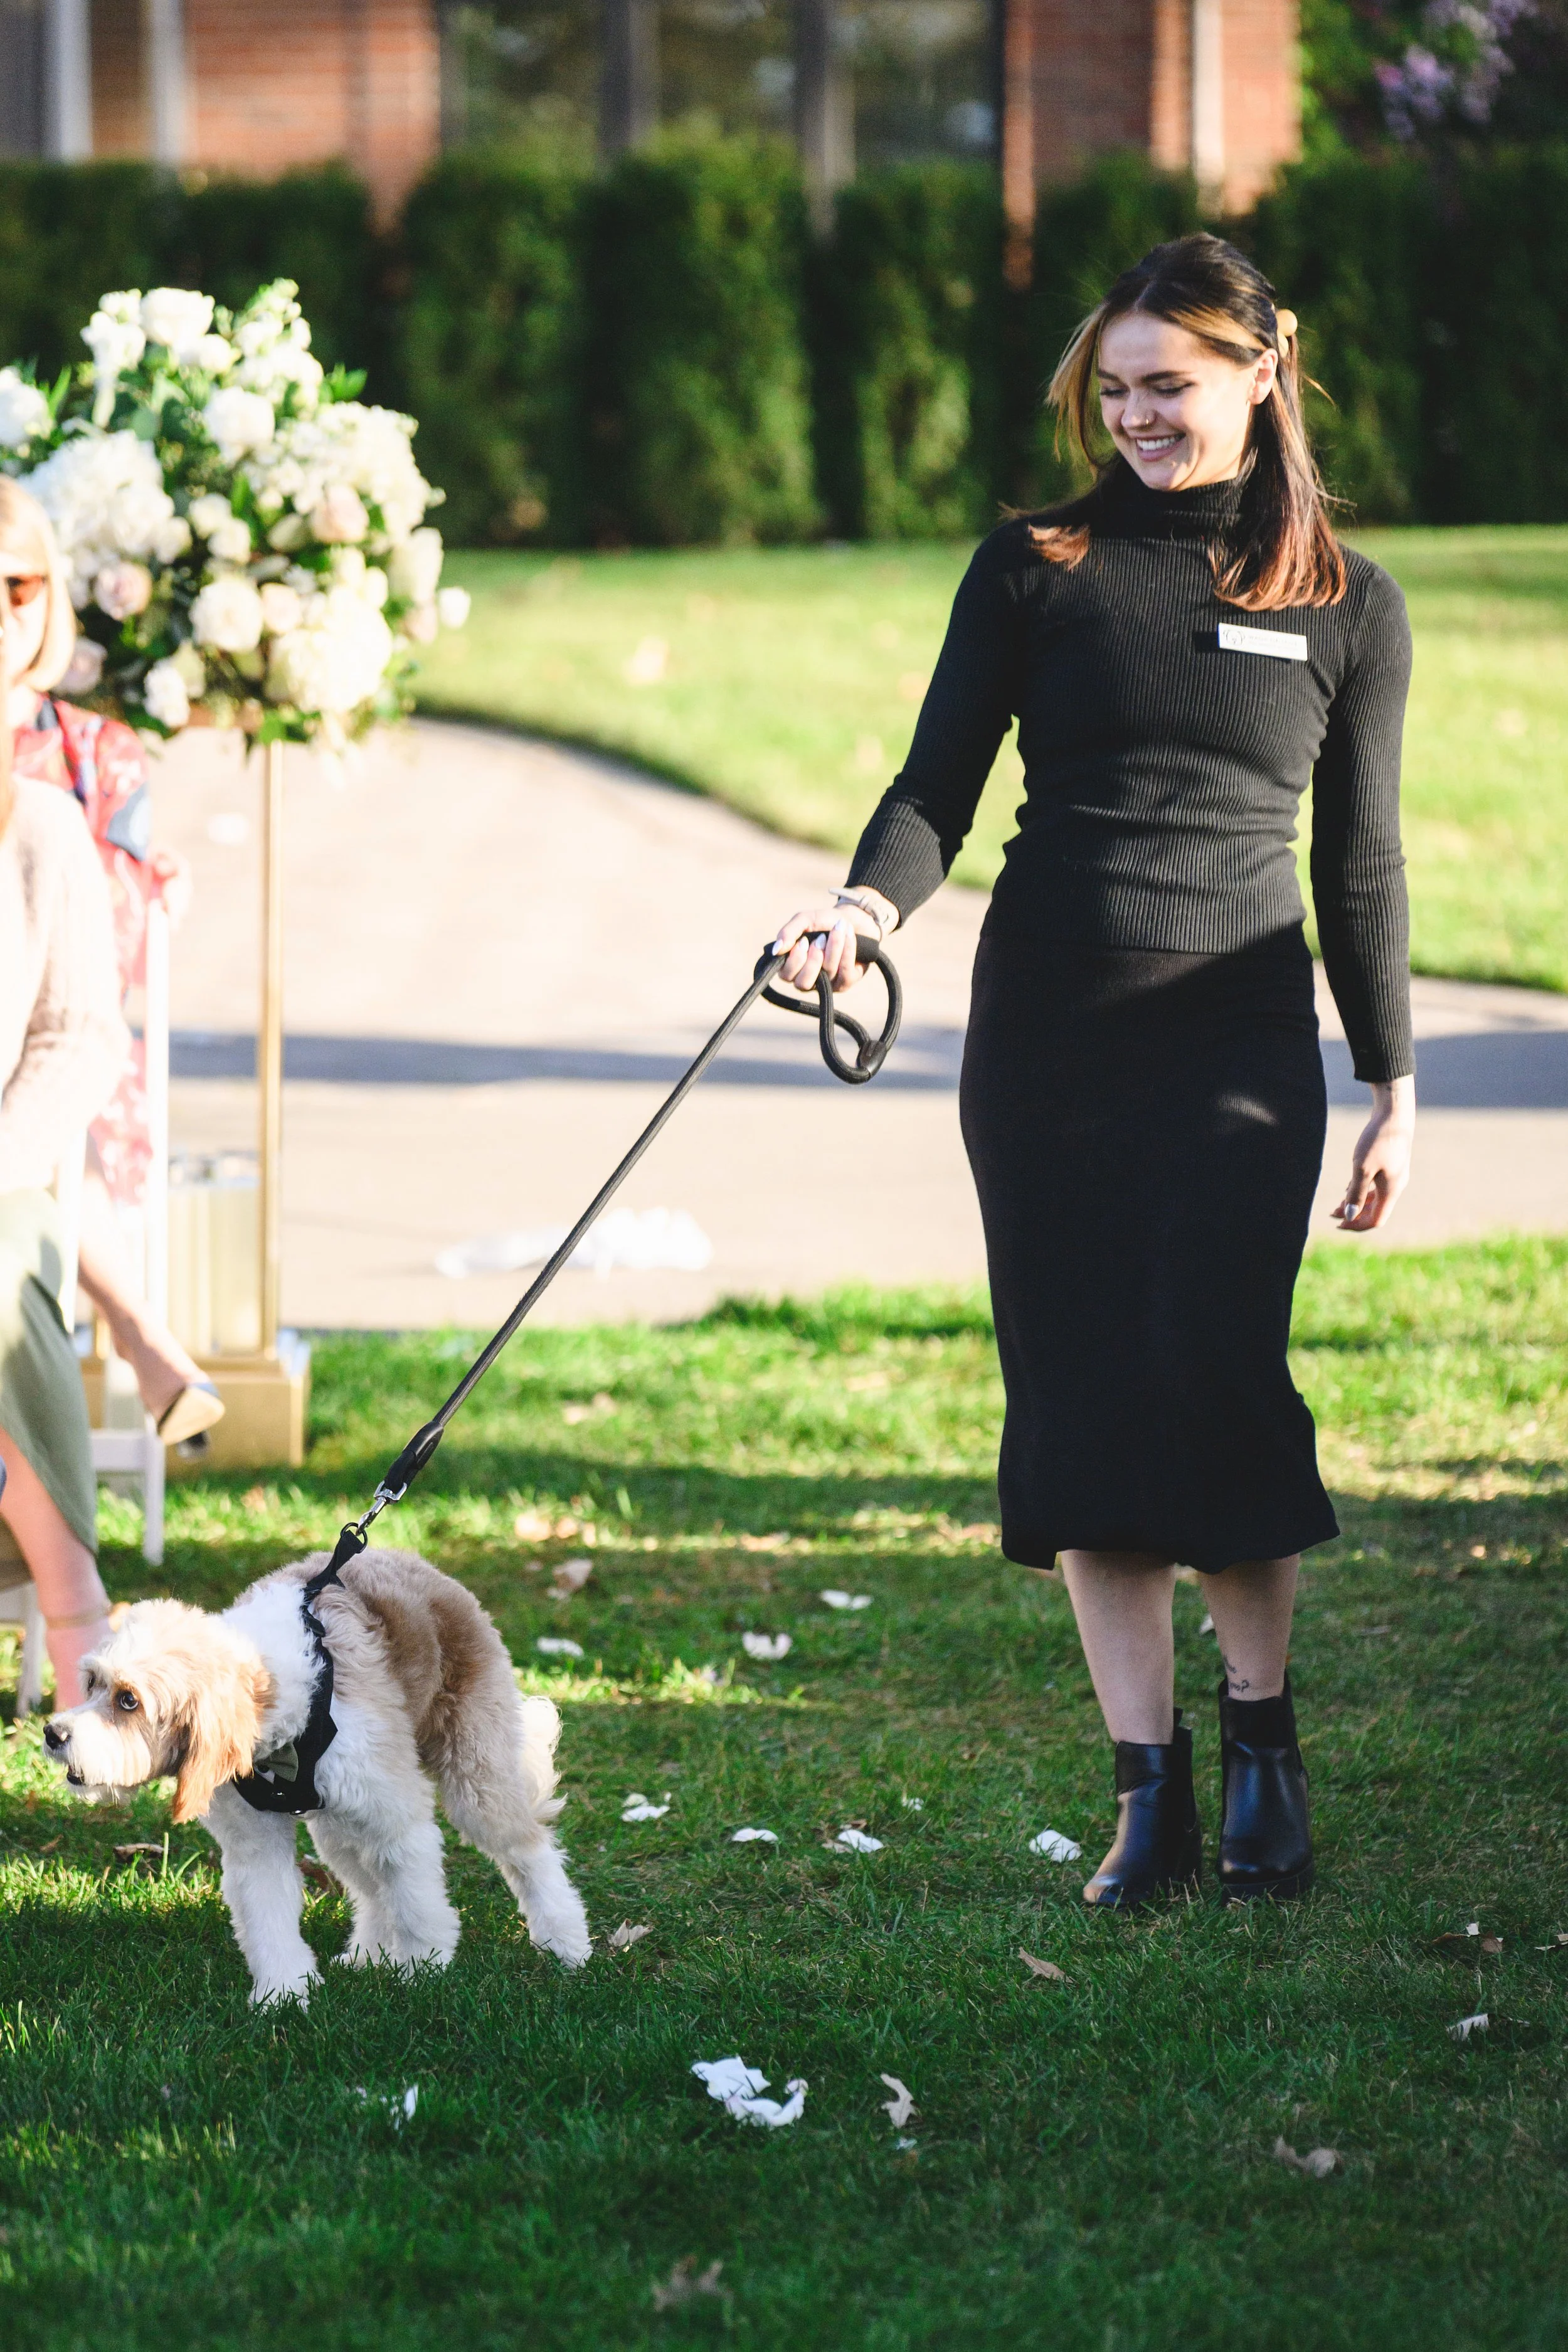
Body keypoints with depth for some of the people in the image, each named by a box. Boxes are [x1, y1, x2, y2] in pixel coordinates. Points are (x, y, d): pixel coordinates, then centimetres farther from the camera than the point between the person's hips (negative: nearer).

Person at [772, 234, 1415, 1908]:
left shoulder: (1348, 608, 8)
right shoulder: (1036, 571, 7)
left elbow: (1360, 869, 12)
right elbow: (938, 790, 4)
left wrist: (1394, 1088, 10)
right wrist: (869, 905, -17)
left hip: (1240, 1035, -1)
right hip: (1047, 1028, 1)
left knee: (1214, 1369, -16)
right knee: (1077, 1395, -2)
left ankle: (1262, 1730, 5)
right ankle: (1148, 1788, 6)